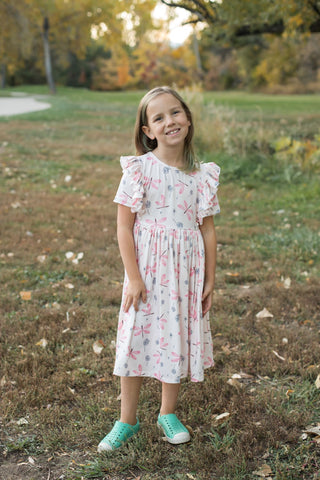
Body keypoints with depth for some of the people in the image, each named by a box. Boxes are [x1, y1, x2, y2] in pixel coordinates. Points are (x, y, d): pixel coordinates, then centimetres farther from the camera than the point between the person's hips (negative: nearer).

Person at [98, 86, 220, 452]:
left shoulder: (202, 174, 0)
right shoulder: (139, 169, -10)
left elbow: (207, 228, 4)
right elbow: (124, 225, -10)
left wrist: (210, 279, 4)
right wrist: (133, 277, -13)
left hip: (186, 271, 3)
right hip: (147, 269, -3)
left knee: (177, 339, 13)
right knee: (136, 340, 6)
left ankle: (168, 413, 34)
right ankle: (127, 420, 24)